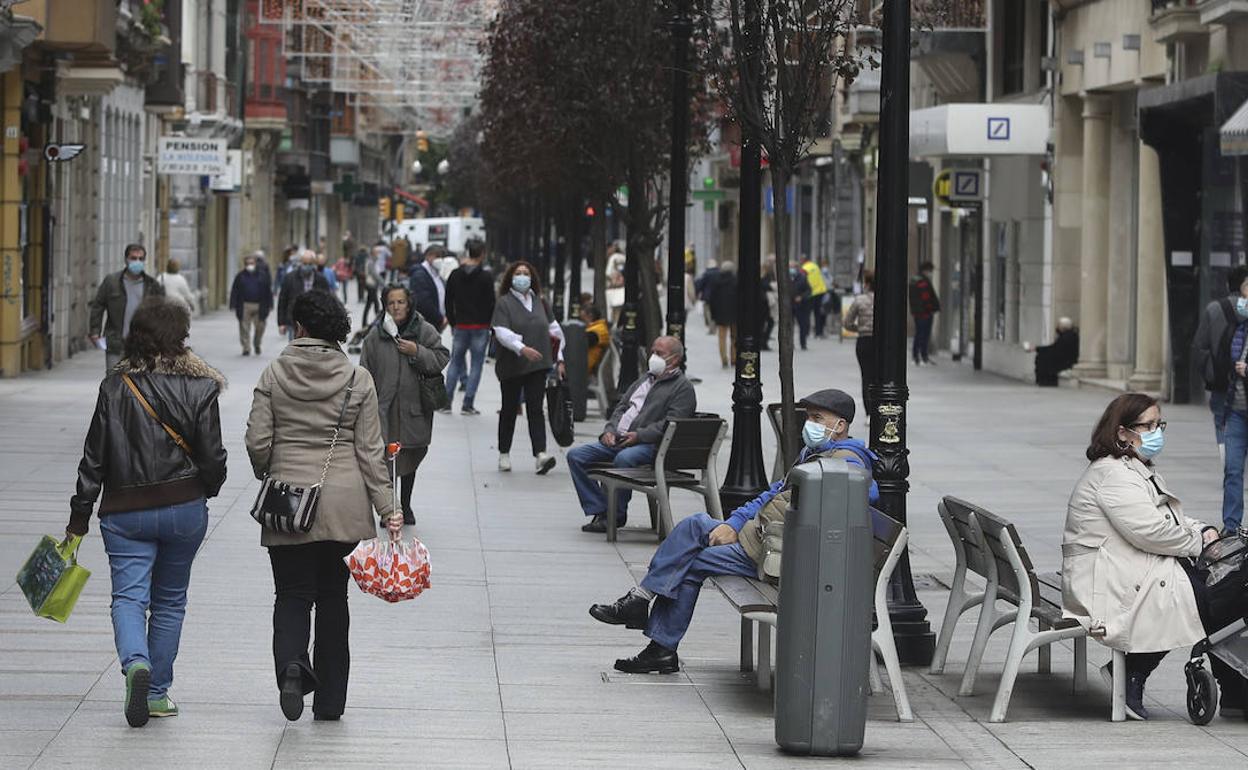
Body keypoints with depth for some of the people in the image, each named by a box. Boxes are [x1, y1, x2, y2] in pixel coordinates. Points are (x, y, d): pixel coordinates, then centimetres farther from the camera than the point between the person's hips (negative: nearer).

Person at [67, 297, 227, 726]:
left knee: (128, 595, 0)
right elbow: (212, 457, -5)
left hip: (124, 510, 0)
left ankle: (136, 663, -29)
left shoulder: (115, 387, -3)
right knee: (170, 600, 14)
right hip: (184, 509, 0)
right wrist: (206, 491, 17)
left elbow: (94, 458, -2)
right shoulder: (200, 388, -6)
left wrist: (80, 515, 5)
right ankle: (157, 693, 16)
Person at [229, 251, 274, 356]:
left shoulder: (262, 276, 9)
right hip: (244, 307, 0)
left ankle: (257, 344, 26)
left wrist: (269, 305, 6)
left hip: (259, 307, 0)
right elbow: (234, 291, 5)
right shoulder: (240, 276, 7)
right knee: (245, 328, -3)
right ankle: (246, 348, 3)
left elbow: (268, 291, 10)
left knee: (260, 327, 1)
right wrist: (233, 305, -2)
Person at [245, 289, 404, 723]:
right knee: (333, 596, 12)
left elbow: (257, 442, -4)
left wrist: (268, 477, 17)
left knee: (292, 593, 7)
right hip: (345, 505, 1)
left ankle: (291, 663, -23)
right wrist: (386, 507, 1)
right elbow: (370, 450, -2)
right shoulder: (358, 380, -1)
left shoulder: (274, 376, -3)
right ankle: (330, 700, 15)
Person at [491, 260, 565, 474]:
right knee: (510, 409, 9)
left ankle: (541, 454, -16)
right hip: (512, 366, -3)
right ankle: (504, 454, 22)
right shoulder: (504, 303, -5)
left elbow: (553, 328, 18)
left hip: (537, 364, 3)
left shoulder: (539, 302, 9)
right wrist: (522, 348, -31)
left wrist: (559, 357, 15)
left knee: (535, 409, -6)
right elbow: (501, 332, -17)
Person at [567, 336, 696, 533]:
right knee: (575, 455, -8)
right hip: (618, 441, 8)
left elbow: (671, 423, -13)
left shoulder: (682, 387, 0)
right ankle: (599, 510, -13)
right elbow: (621, 407, 25)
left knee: (624, 458, -39)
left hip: (649, 444, -8)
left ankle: (617, 515, -22)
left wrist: (639, 435, -21)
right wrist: (610, 430, 5)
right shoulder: (645, 379, 27)